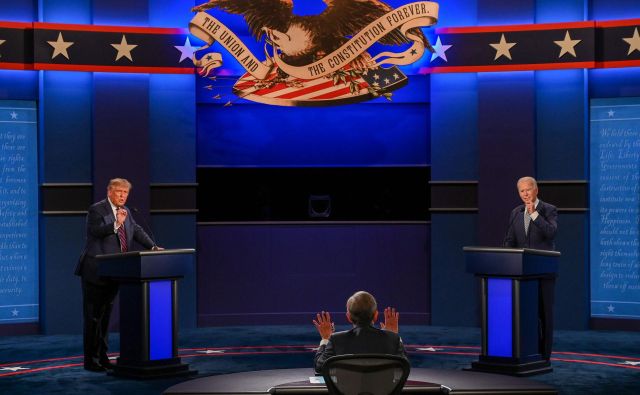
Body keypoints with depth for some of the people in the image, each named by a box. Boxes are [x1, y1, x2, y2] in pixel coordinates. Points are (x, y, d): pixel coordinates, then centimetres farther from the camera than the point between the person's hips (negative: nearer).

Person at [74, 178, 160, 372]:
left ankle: (102, 357, 21)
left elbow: (137, 231, 12)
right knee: (93, 316, -2)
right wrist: (116, 224, -35)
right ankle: (90, 360, 2)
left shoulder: (125, 211, 14)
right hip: (95, 272, -7)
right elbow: (95, 231, -23)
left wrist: (153, 247, -2)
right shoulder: (96, 209, -9)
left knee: (105, 316, 13)